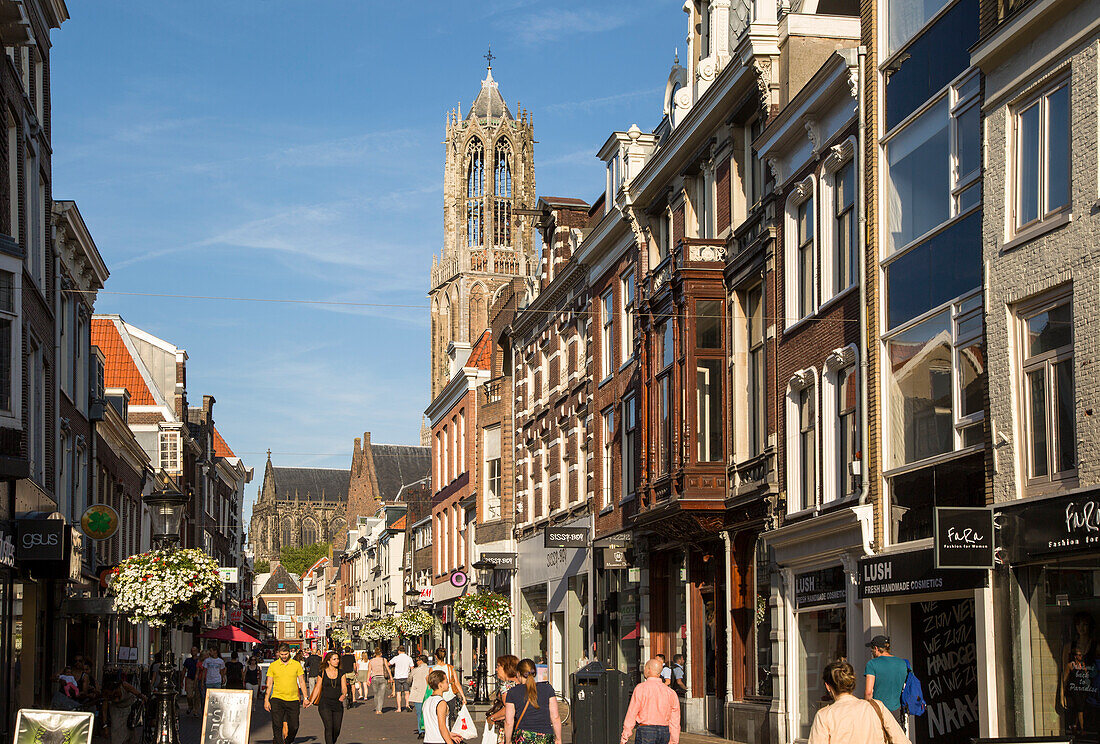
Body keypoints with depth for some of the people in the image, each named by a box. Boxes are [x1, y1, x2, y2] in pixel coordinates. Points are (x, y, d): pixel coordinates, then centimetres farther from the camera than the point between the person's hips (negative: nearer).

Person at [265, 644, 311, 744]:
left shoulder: (296, 664, 5)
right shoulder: (273, 665, 3)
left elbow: (302, 682, 9)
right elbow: (269, 684, 6)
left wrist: (305, 698, 3)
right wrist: (266, 700, -1)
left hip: (293, 700, 1)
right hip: (277, 698, -1)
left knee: (294, 727, 3)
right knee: (277, 726, -11)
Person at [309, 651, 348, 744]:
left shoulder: (341, 673, 7)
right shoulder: (322, 673, 1)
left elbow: (344, 687, 1)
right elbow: (318, 688, 9)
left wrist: (344, 694, -20)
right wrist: (311, 701, 6)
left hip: (338, 704, 3)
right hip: (325, 704, -3)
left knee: (337, 729, 3)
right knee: (329, 727, -16)